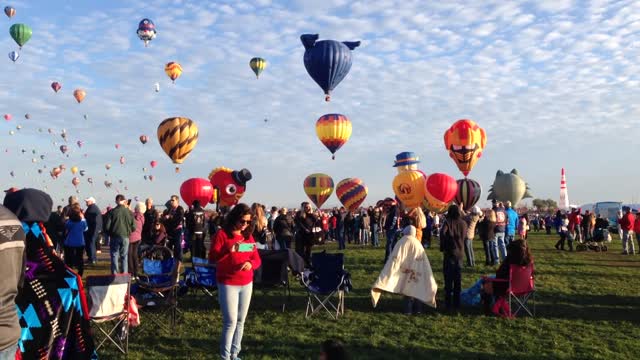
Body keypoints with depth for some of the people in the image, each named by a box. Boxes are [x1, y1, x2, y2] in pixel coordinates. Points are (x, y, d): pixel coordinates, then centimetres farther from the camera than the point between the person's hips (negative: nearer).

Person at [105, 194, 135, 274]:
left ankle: (114, 274, 4)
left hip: (114, 236, -1)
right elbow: (133, 227, -1)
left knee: (114, 255, 7)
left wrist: (110, 233, 12)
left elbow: (107, 226, -8)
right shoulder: (129, 212, -3)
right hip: (125, 236, 1)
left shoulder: (112, 212, -8)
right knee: (124, 256, 9)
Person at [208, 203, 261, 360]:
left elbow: (257, 260, 8)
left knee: (240, 321, 10)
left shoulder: (248, 236, 9)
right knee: (231, 321, -7)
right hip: (227, 284, -5)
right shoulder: (222, 234, -6)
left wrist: (250, 263, -14)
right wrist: (229, 250, -27)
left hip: (246, 284, 5)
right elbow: (212, 258, -12)